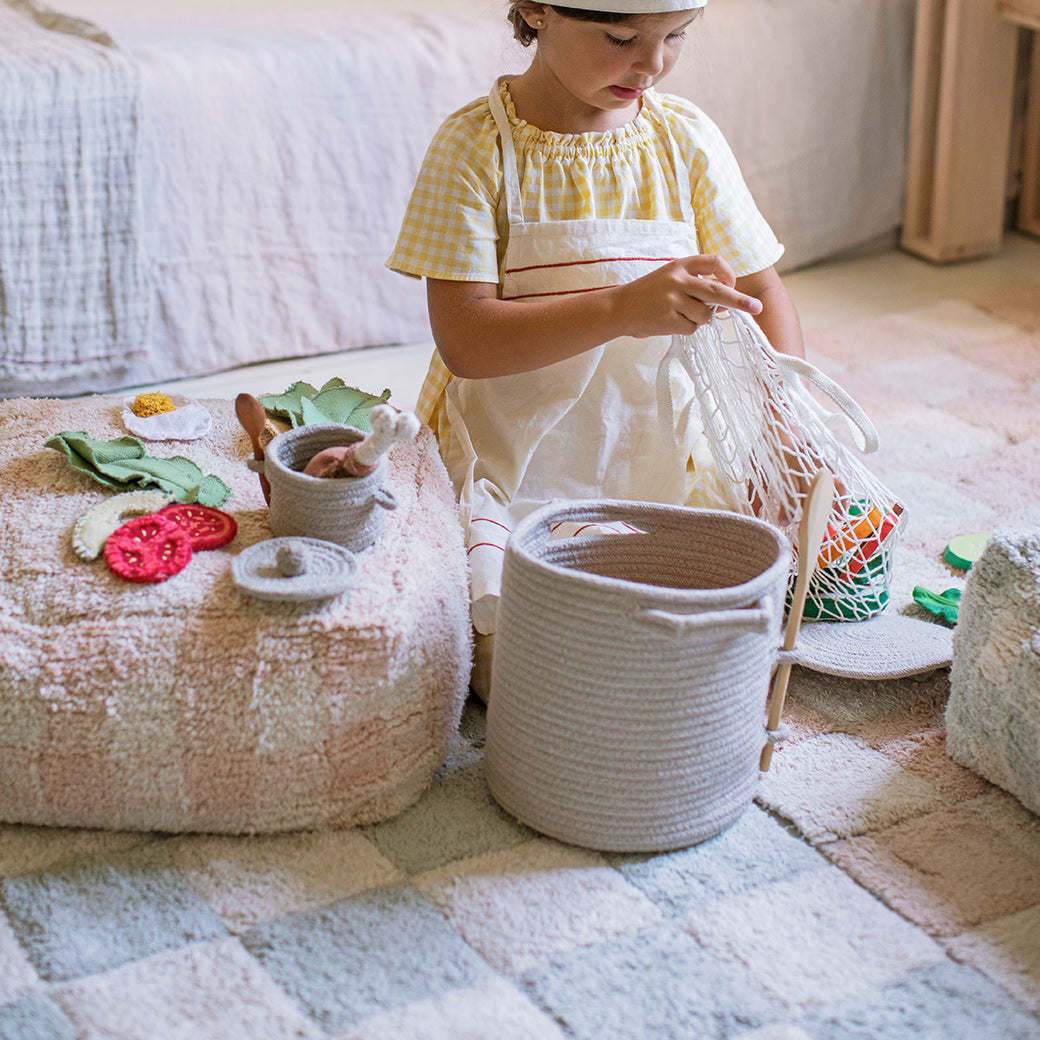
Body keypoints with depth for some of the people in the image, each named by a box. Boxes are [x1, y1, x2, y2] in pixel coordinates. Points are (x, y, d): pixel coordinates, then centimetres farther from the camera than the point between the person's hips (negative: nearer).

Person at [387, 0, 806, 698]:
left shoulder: (687, 138, 0)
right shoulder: (476, 147, -12)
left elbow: (763, 295, 4)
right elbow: (465, 341, -21)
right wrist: (621, 308, -35)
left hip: (658, 464, 5)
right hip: (506, 471, -4)